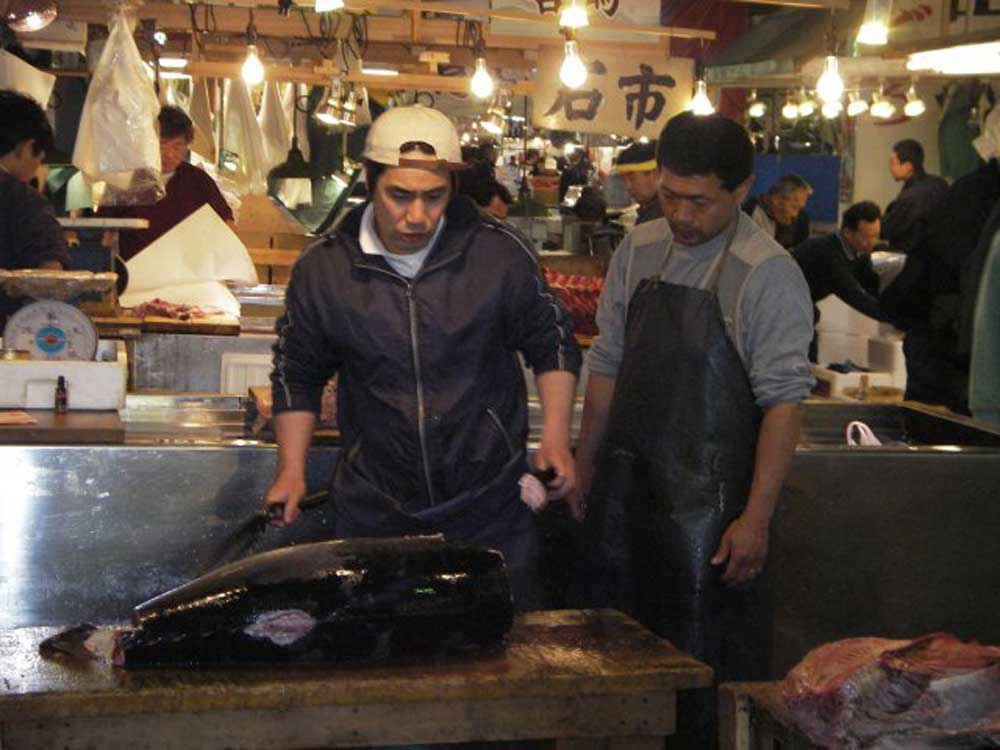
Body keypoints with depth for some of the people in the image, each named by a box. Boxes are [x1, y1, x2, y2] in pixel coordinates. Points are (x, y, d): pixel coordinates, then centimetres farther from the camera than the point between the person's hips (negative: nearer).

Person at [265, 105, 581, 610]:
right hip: (374, 512, 1)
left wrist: (555, 438, -5)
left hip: (491, 510, 0)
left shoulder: (500, 254, -8)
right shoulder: (322, 270, -5)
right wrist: (291, 472, 2)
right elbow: (297, 374, 9)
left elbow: (552, 344, 5)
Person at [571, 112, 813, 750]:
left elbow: (783, 401, -13)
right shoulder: (639, 251, 7)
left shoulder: (767, 273, -10)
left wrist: (756, 518, -16)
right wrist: (585, 464, 16)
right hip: (627, 492, 6)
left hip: (709, 504, -5)